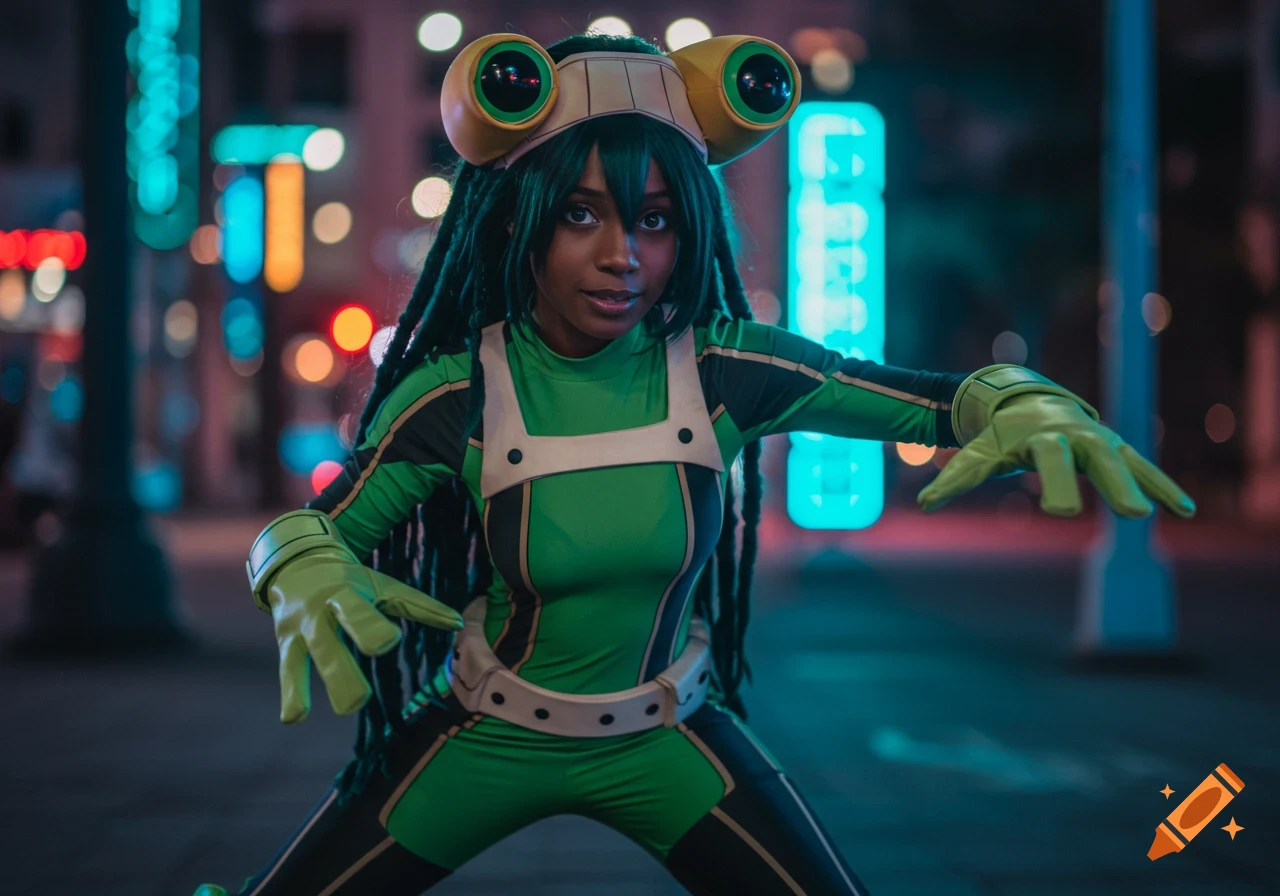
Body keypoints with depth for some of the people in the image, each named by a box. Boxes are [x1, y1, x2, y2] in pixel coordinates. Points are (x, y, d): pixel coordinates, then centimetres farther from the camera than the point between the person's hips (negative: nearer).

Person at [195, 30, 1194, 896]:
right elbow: (307, 532, -10)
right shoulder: (456, 399, -18)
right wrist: (307, 579, -35)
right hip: (487, 735, 0)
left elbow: (953, 398, -11)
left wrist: (1030, 409, -34)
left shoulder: (725, 372, -16)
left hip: (664, 737, 1)